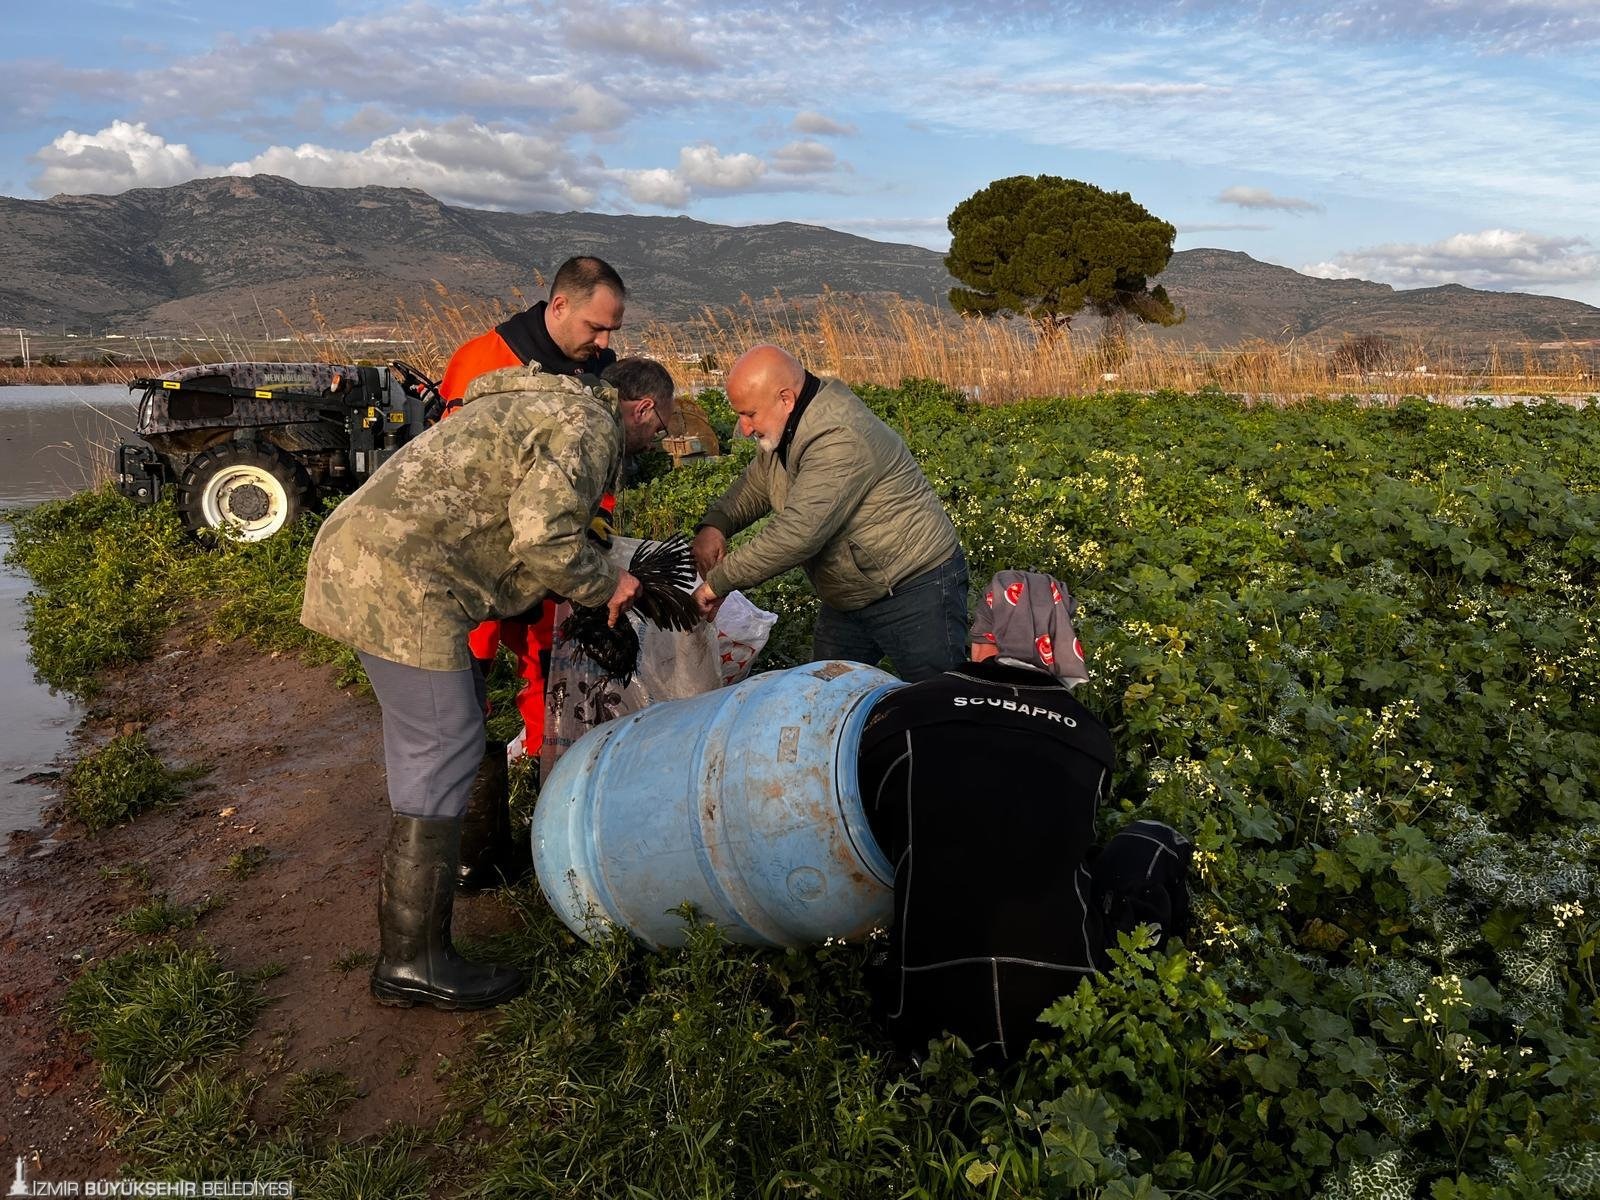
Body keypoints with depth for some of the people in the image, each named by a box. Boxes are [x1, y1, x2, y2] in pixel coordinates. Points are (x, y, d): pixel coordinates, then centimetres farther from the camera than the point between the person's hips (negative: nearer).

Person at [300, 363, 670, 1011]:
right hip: (399, 578, -11)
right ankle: (411, 963, 0)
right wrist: (607, 585, -1)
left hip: (355, 553, 11)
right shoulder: (588, 427, -6)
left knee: (448, 722, 23)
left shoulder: (542, 405, 25)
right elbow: (547, 543, -19)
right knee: (442, 749, -7)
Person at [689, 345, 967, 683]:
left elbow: (798, 533, -35)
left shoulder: (840, 439, -30)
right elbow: (756, 484, 16)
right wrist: (714, 524, -6)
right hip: (848, 600, 9)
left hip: (916, 591, -9)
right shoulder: (787, 427, 2)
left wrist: (718, 582, -27)